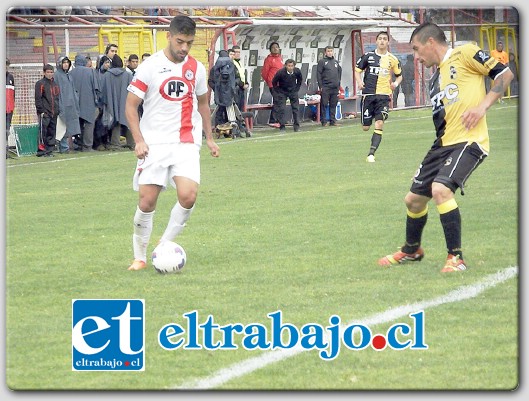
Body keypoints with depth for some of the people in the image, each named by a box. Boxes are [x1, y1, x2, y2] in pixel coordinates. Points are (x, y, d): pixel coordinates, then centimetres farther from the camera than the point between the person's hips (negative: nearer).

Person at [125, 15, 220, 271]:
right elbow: (131, 106, -3)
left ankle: (164, 245, 1)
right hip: (154, 143, -2)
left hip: (186, 144, 2)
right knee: (146, 202, -5)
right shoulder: (150, 66, -5)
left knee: (188, 196, -18)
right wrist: (139, 141, -13)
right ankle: (140, 257, 14)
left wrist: (209, 138, 19)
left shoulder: (196, 68, 7)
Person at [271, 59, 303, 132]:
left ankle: (296, 126, 10)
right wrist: (278, 91, -8)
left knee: (295, 108, 1)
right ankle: (282, 127, -2)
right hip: (282, 92, -2)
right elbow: (274, 82, -8)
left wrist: (297, 89, 3)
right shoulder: (280, 72, -24)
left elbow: (300, 80, 7)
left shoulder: (297, 71, -16)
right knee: (282, 109, -8)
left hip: (293, 91, 2)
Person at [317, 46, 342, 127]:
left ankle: (333, 120, 12)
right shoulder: (322, 62, -1)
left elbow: (339, 73, 23)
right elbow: (318, 74, -5)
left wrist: (338, 84, 14)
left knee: (333, 104, 7)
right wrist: (320, 86, -10)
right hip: (325, 87, -5)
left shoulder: (336, 62, 15)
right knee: (324, 104, -4)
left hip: (335, 87, 5)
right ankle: (324, 121, -2)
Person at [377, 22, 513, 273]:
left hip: (469, 141, -9)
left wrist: (483, 106, -17)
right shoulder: (436, 80, 21)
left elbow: (504, 74, -6)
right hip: (443, 144, 9)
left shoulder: (465, 54, -3)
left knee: (440, 189, -28)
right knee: (414, 199, 14)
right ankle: (411, 251, 40)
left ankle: (456, 258, -18)